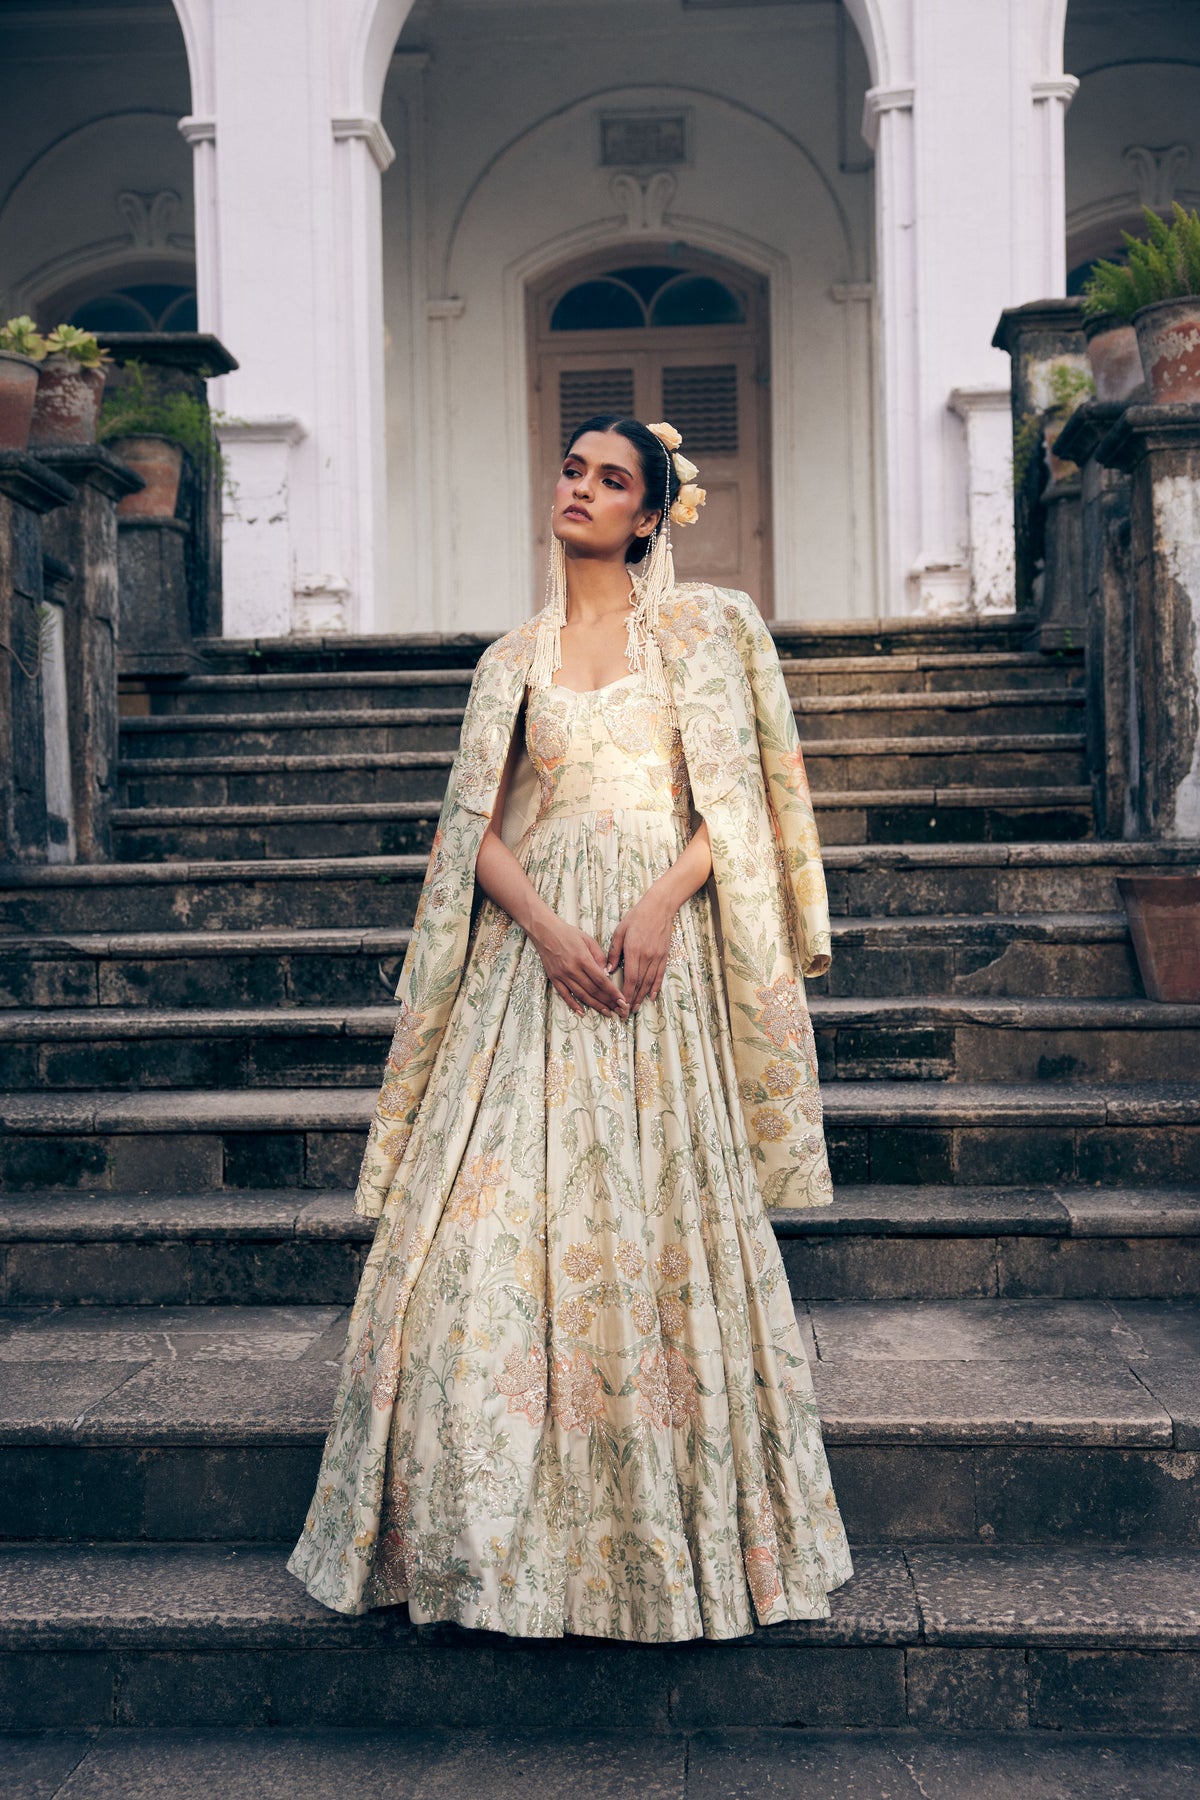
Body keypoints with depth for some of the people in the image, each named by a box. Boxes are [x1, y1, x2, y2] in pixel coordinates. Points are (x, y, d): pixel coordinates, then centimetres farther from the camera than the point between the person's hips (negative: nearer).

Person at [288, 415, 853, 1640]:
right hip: (537, 954, 2)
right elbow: (479, 829, 7)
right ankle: (503, 1529, 11)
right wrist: (547, 929, -12)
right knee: (495, 1221, -3)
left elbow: (735, 805, 2)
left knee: (661, 1225, -1)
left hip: (661, 949, -2)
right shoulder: (513, 659, 16)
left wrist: (658, 906, -15)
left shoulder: (698, 628, 10)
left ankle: (676, 1534, 14)